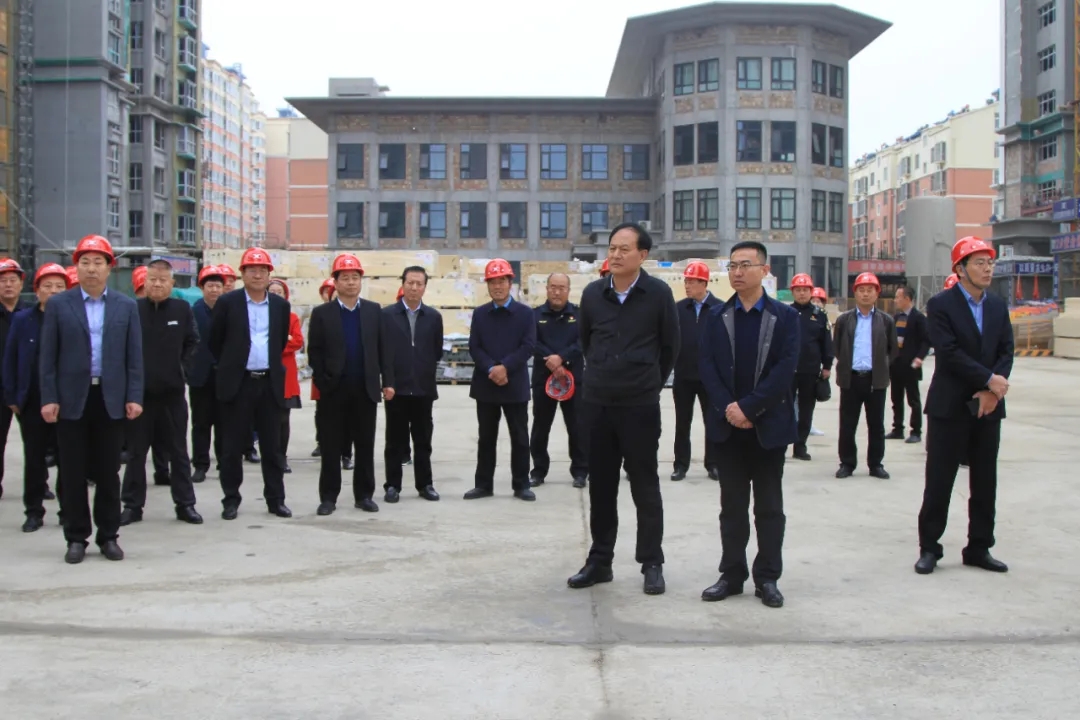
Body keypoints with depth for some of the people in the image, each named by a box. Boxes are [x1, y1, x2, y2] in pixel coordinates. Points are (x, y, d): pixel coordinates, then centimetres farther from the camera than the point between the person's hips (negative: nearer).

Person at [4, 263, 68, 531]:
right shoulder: (22, 320, 4)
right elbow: (10, 359, 5)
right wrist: (11, 398, 0)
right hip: (32, 403, 2)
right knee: (34, 459, 8)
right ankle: (34, 512, 17)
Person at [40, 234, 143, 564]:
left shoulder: (126, 307, 6)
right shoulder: (58, 305, 3)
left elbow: (134, 356, 4)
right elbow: (48, 356, 1)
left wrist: (134, 397, -4)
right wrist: (49, 398, -6)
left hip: (111, 399, 1)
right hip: (71, 400, -1)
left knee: (108, 472, 6)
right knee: (73, 473, 4)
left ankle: (108, 535, 16)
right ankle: (76, 537, 14)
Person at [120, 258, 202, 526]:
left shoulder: (182, 309, 2)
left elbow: (193, 342, 10)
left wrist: (182, 369, 1)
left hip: (172, 392, 1)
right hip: (139, 391, -1)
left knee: (178, 452, 8)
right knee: (136, 452, 7)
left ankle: (185, 504, 15)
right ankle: (132, 505, 16)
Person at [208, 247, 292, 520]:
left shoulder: (281, 306, 7)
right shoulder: (227, 302, -1)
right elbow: (215, 341, 7)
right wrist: (230, 365, 13)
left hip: (270, 383, 2)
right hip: (237, 383, -2)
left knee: (272, 446, 6)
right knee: (233, 446, 4)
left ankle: (276, 499, 14)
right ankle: (231, 499, 14)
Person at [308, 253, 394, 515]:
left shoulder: (374, 310, 8)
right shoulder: (321, 313, 2)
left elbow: (383, 348, 6)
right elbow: (314, 352, 0)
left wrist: (387, 381, 0)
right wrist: (322, 382, -7)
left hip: (366, 389, 2)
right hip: (334, 390, -2)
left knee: (365, 446, 7)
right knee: (331, 447, 3)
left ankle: (364, 495, 15)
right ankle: (328, 496, 10)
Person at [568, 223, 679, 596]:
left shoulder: (658, 293, -7)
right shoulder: (592, 293, 2)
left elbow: (670, 346, 3)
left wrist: (651, 382, 10)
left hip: (640, 405, -3)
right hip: (597, 402, 3)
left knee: (645, 485, 3)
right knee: (600, 484, 10)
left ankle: (652, 563, 13)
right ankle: (600, 560, 20)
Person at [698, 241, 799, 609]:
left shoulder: (786, 316, 0)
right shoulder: (716, 316, 8)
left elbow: (786, 369, -10)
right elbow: (707, 367, 0)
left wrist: (749, 408, -17)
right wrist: (727, 408, -14)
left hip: (768, 425, -2)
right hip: (728, 425, 2)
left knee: (769, 506, 5)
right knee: (732, 505, 8)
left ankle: (767, 578, 13)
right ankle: (732, 574, 15)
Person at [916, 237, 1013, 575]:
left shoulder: (998, 306, 11)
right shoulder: (941, 304, -6)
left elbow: (1006, 352, 4)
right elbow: (949, 352, -15)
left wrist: (992, 391, -11)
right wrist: (989, 379, -17)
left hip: (988, 407, 5)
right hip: (950, 407, -5)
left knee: (985, 482, 9)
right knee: (939, 481, 0)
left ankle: (979, 548, 19)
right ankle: (929, 547, 10)